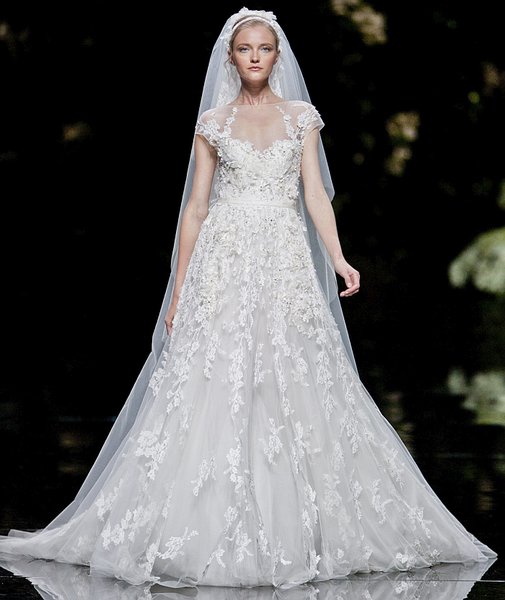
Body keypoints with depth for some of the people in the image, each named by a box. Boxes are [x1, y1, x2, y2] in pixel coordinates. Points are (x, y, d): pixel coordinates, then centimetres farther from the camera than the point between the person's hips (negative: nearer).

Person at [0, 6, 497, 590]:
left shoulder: (302, 117, 9)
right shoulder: (213, 123, 9)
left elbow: (315, 194, 1)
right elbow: (195, 206, 8)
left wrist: (338, 259, -15)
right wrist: (178, 290, 4)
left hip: (286, 263, 0)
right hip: (225, 263, 0)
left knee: (291, 390, -3)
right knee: (217, 392, -6)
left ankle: (290, 531, 4)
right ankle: (213, 535, 0)